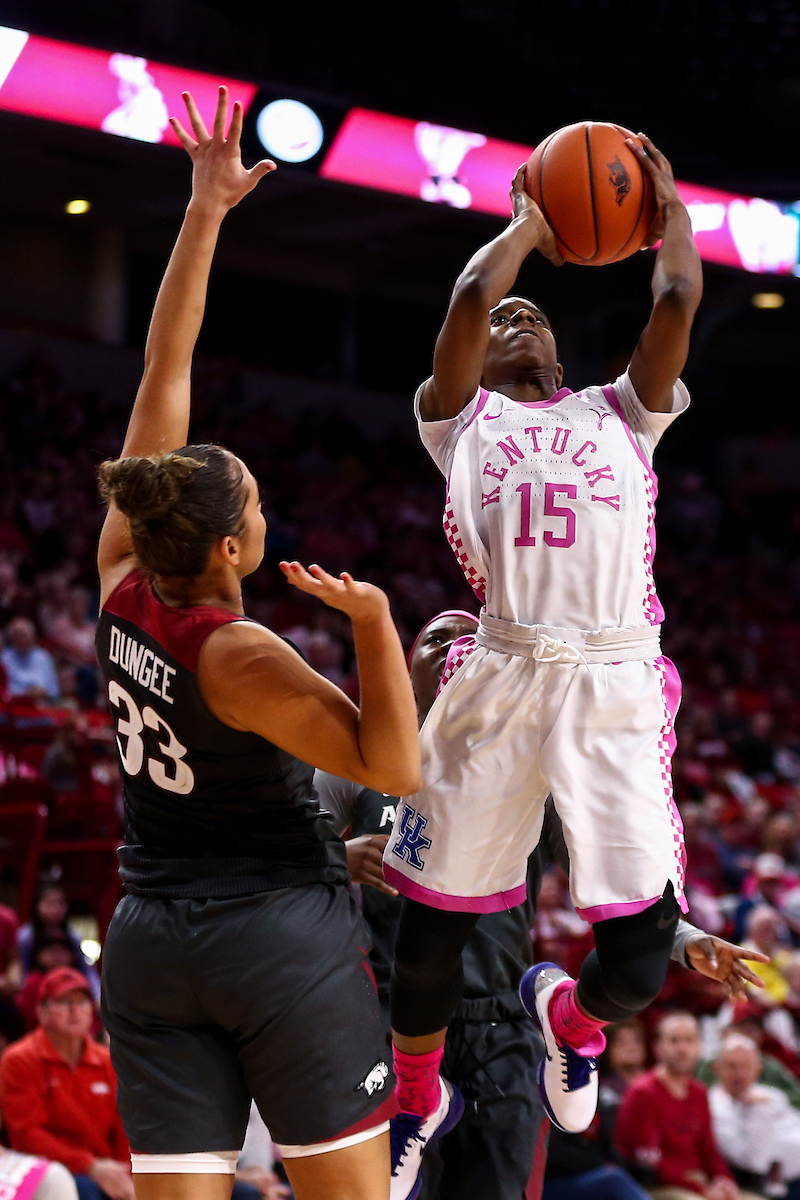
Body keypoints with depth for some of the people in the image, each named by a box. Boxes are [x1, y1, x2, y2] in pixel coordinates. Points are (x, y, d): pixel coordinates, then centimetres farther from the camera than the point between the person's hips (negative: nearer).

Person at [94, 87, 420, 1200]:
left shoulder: (123, 576, -2)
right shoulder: (241, 660, -19)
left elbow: (164, 373, 2)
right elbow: (396, 767, -15)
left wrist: (206, 210, 6)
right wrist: (374, 620, -26)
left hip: (151, 941, 6)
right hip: (286, 938, -6)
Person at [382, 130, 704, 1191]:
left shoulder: (621, 413, 24)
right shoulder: (463, 419, 18)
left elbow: (679, 300, 13)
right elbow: (472, 293, 4)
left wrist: (668, 201, 26)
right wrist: (531, 222, 20)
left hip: (615, 684, 1)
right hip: (500, 675, -1)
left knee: (639, 960, -8)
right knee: (431, 921, 3)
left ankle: (570, 1015, 30)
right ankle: (416, 1102, 32)